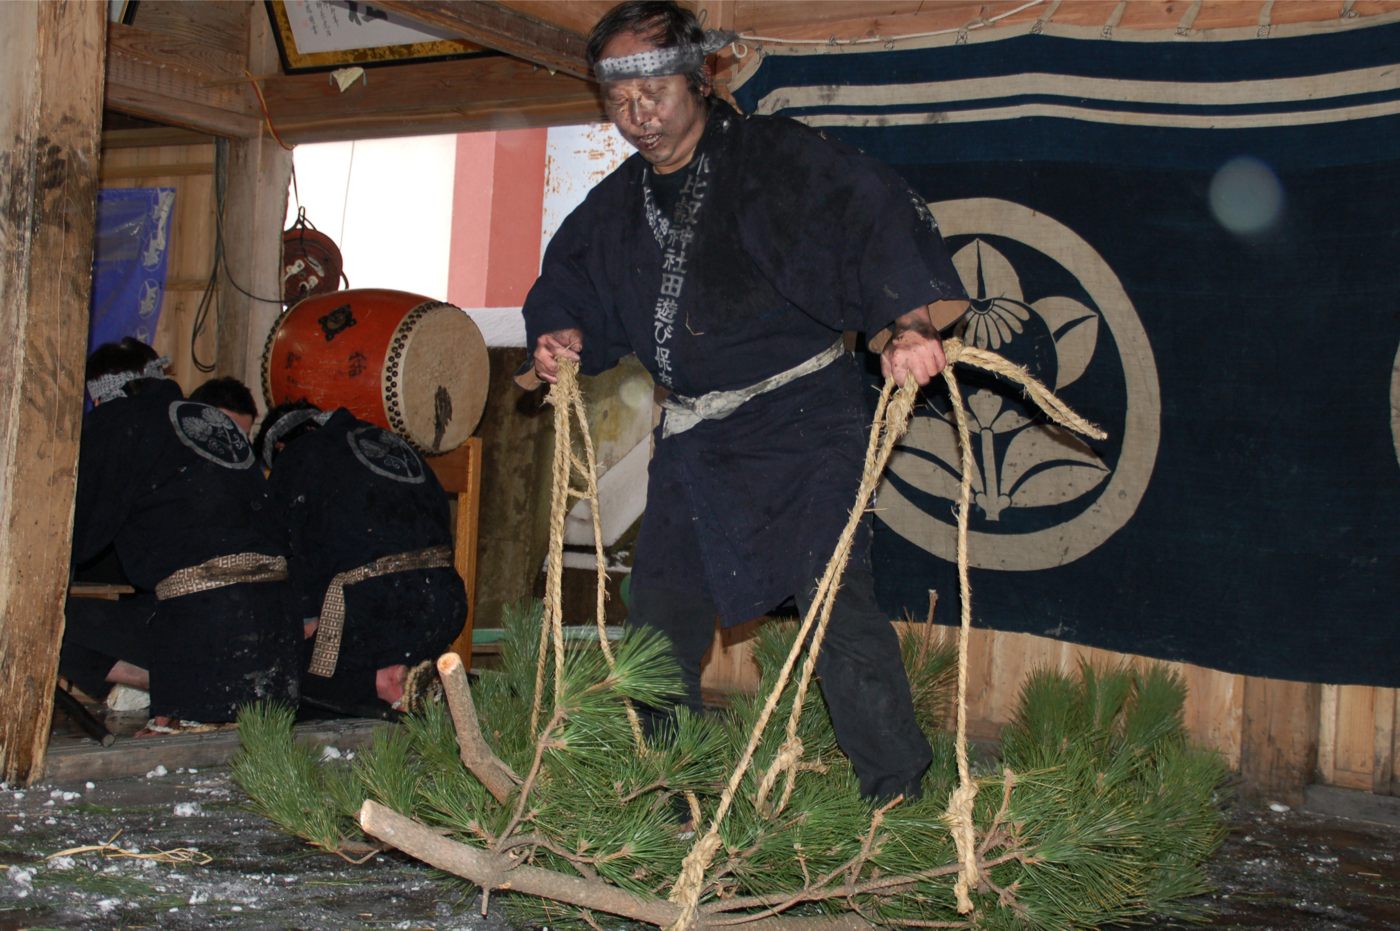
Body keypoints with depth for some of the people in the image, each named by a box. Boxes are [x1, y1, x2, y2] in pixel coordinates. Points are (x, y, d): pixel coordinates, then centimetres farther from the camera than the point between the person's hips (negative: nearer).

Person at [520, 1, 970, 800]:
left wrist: (906, 320, -35)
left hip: (802, 414, -6)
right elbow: (570, 283, 24)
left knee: (834, 600, -16)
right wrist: (561, 339, 2)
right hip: (693, 438, 7)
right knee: (661, 614, 12)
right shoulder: (618, 206, 11)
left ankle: (900, 801, -6)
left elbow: (881, 217, -19)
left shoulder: (778, 159, -9)